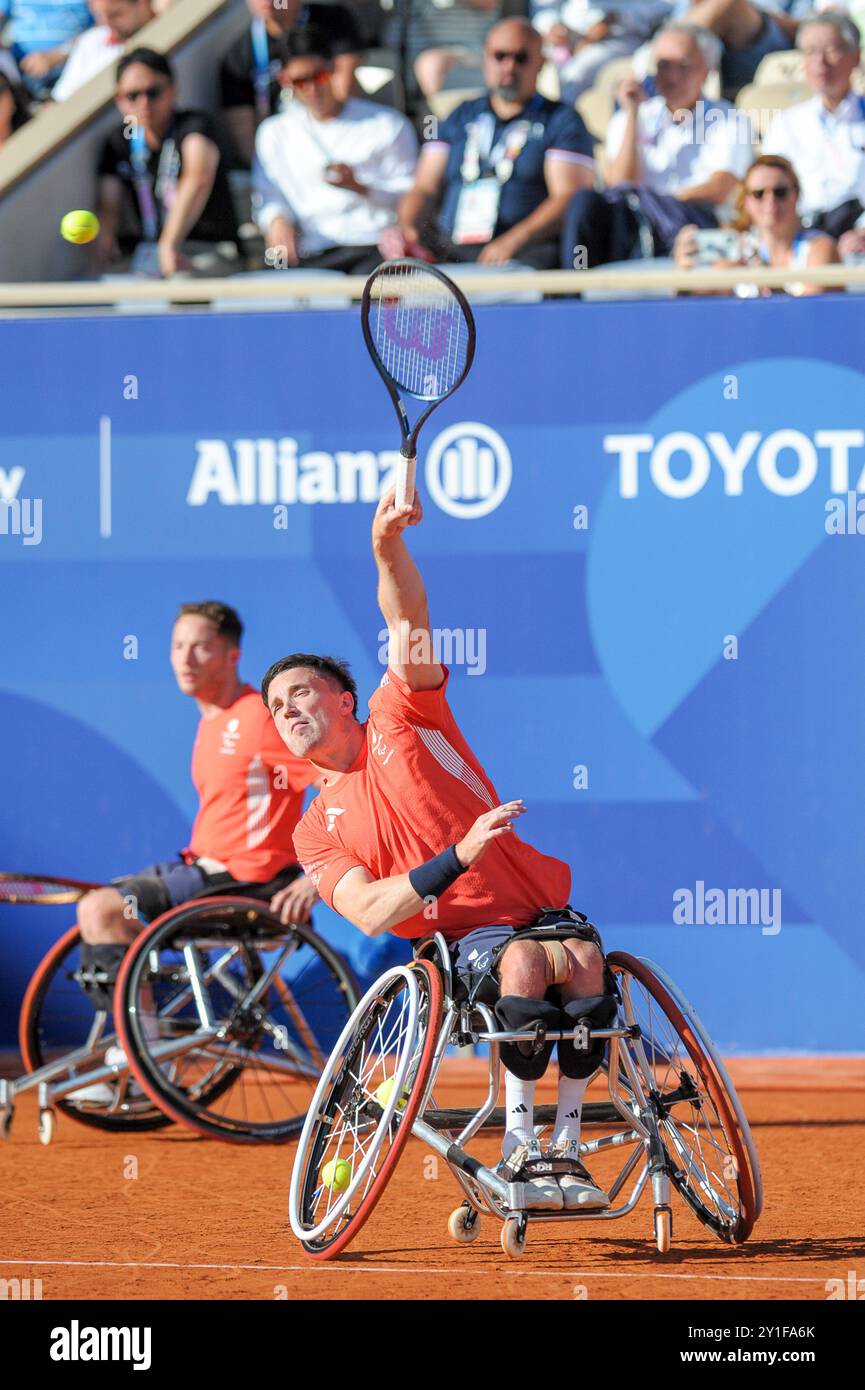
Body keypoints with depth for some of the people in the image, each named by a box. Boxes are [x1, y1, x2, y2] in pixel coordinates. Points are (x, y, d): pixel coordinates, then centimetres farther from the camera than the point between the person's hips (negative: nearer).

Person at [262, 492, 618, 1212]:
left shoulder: (400, 717, 11)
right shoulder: (316, 831, 11)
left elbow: (409, 621, -5)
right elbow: (369, 912, -7)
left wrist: (388, 546, -26)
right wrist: (459, 857, -21)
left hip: (542, 910, 1)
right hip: (462, 942, -1)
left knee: (582, 957, -33)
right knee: (524, 962, -36)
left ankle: (566, 1145, -25)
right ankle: (519, 1148, -29)